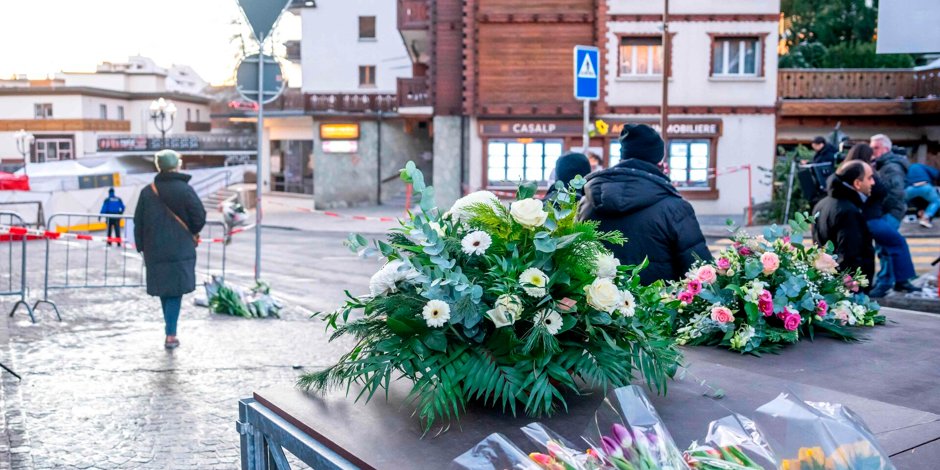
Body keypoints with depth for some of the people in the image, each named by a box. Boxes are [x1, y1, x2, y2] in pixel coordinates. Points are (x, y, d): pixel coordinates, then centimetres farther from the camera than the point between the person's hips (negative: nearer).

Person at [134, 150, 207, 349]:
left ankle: (171, 331, 26)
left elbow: (138, 222, 5)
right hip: (180, 250, -3)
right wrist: (193, 233, 11)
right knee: (176, 290, 0)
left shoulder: (147, 192, 2)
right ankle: (171, 335, -6)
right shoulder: (185, 189, -9)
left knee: (164, 290, 15)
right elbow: (199, 216, -9)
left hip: (155, 250, 4)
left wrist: (142, 247, 13)